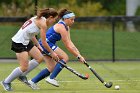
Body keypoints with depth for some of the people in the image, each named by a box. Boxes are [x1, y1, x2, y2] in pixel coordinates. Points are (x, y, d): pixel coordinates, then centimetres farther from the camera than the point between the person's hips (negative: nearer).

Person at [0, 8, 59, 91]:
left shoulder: (38, 19, 11)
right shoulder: (43, 23, -17)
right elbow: (44, 43, -13)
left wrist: (38, 45, 14)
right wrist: (52, 53, -1)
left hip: (26, 42, 10)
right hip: (19, 43, -10)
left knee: (40, 58, 7)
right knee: (24, 67, -8)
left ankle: (21, 75, 17)